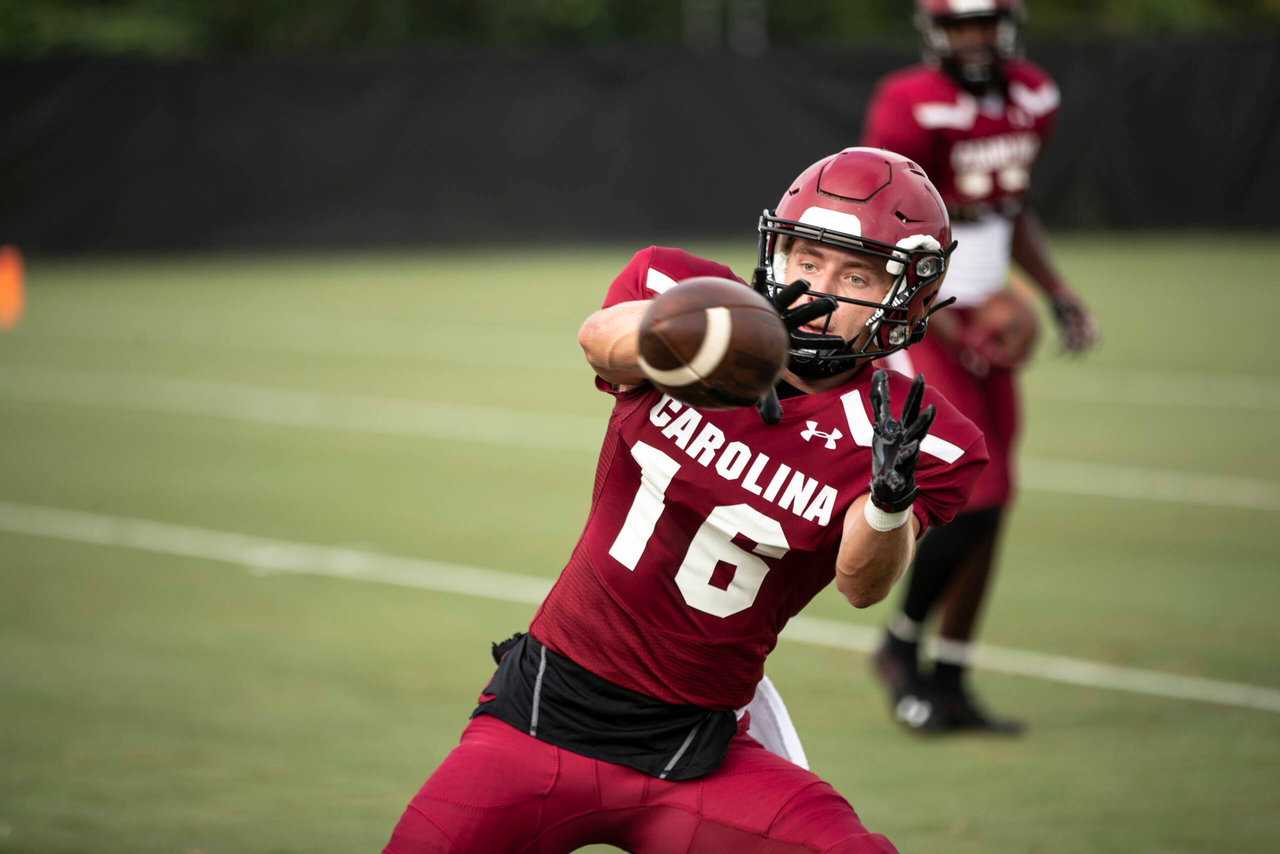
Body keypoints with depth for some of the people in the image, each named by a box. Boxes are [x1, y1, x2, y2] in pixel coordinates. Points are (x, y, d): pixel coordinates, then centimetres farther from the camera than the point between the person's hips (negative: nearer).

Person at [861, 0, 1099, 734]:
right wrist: (935, 315, -22)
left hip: (982, 324, 7)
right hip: (914, 322, -7)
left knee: (989, 510, 6)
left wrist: (1059, 293, 10)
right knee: (973, 497, -13)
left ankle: (951, 683, 16)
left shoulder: (1032, 99, 6)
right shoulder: (913, 109, -17)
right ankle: (901, 646, 10)